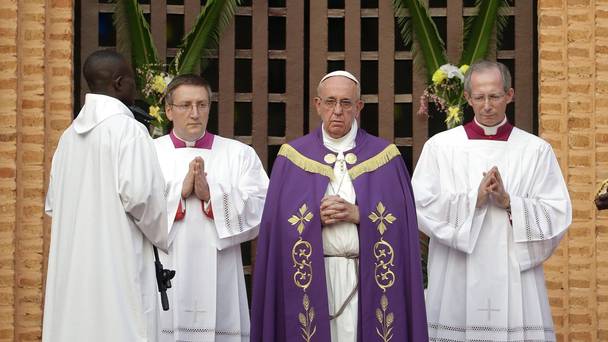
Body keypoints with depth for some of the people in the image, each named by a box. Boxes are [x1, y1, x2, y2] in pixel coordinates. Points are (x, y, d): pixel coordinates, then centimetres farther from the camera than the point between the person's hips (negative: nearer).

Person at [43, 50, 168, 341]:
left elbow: (53, 204, 12)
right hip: (117, 264, -7)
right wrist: (161, 238, 0)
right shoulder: (128, 129, -9)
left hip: (72, 266, 7)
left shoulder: (70, 134, 11)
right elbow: (138, 194, -17)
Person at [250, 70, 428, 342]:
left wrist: (357, 215, -12)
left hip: (367, 279, 0)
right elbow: (277, 223, 2)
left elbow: (400, 221, 1)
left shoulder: (384, 156, 5)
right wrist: (317, 217, -14)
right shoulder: (293, 157, 5)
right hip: (310, 279, 0)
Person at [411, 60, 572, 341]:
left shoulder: (536, 150, 6)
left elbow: (557, 215, 0)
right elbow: (420, 206, -5)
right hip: (456, 283, 0)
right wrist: (474, 198, -14)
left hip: (514, 281, 0)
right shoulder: (439, 146, 5)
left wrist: (508, 202, -13)